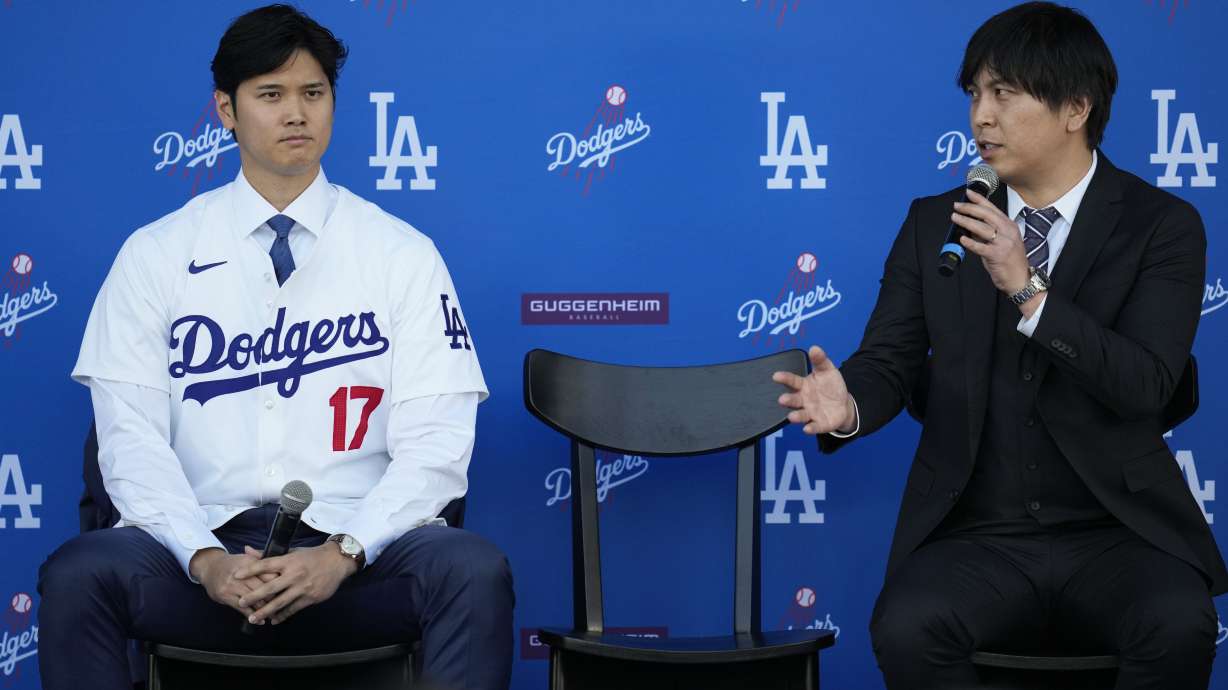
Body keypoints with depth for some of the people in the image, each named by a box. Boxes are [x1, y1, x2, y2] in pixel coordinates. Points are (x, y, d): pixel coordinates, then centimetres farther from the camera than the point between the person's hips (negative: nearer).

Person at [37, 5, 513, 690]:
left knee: (475, 571, -31)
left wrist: (343, 554, -15)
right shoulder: (156, 255, 10)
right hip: (207, 537, 0)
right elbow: (131, 434, 2)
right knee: (78, 575, -30)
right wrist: (203, 558, -16)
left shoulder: (403, 254, 8)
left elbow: (435, 442, 2)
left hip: (355, 547, 0)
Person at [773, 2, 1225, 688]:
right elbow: (892, 360, 6)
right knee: (904, 629, -30)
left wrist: (1028, 290, -22)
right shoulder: (935, 224, 10)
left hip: (1117, 535, -1)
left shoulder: (1164, 225, 0)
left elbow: (1145, 386, -12)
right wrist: (849, 405, -18)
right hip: (977, 539, 2)